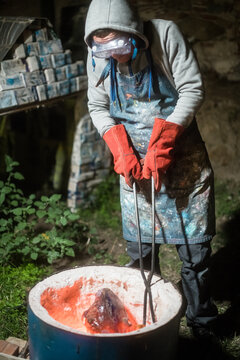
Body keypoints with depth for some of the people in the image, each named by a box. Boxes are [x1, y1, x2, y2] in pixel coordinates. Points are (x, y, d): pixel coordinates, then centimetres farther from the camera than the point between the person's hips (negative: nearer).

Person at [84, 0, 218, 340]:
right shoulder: (98, 58, -5)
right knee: (139, 251, 7)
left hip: (182, 158, -2)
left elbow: (192, 90, -15)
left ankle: (201, 323, 19)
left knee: (193, 248, 2)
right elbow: (98, 108, 4)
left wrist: (161, 146, -20)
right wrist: (122, 152, -10)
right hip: (134, 163, 3)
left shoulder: (166, 35, -15)